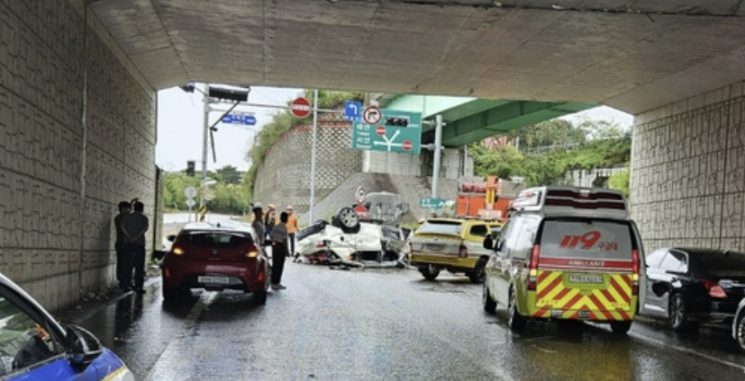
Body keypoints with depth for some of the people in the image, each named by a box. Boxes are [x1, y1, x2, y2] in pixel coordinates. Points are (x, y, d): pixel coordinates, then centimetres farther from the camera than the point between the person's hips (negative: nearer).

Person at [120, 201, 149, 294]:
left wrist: (129, 237, -14)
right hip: (139, 243, -3)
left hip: (128, 243, 3)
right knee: (139, 266, -1)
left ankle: (126, 285, 8)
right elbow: (145, 228, -16)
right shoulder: (144, 218, 3)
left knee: (127, 265, 9)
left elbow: (122, 226, -8)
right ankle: (138, 286, -5)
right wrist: (136, 238, -19)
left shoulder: (127, 217, 9)